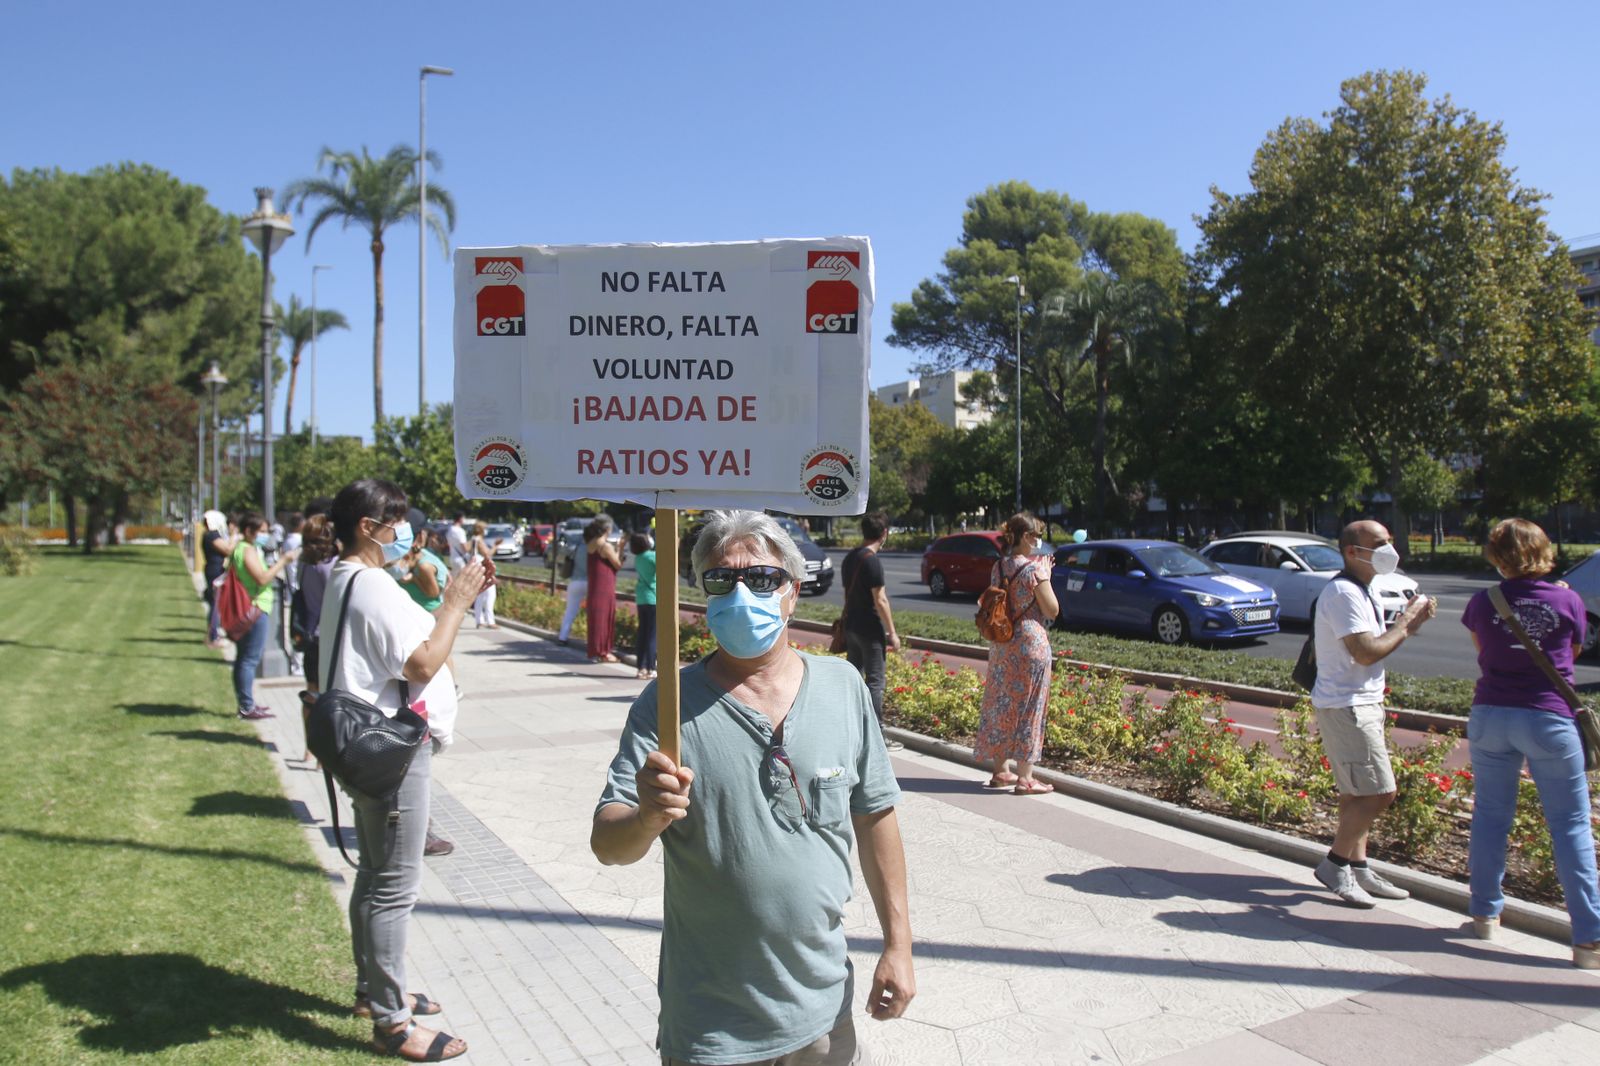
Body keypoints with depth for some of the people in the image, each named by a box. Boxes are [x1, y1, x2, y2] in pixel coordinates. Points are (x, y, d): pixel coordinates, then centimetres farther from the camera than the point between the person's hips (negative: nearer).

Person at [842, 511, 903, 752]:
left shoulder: (849, 558, 9)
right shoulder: (872, 561, -17)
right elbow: (880, 600, -18)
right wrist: (892, 633, -13)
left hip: (851, 626, 8)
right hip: (870, 629, -8)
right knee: (875, 681, -3)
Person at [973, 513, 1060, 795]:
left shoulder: (998, 568, 6)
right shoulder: (1034, 569, -15)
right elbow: (1052, 610, -12)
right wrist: (1046, 576, 0)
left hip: (1001, 645, 7)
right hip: (1030, 645, -7)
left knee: (1001, 705, 13)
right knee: (1027, 708, 1)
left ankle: (1001, 771, 23)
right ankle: (1024, 779, 6)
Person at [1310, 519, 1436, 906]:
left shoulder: (1359, 592, 17)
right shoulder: (1343, 593, -18)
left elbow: (1374, 645, 17)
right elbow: (1366, 652, -23)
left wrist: (1408, 621, 4)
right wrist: (1406, 625, -11)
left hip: (1361, 703, 11)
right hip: (1346, 706, -11)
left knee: (1357, 793, 13)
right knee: (1378, 792, -9)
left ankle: (1357, 867, 20)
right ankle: (1334, 864, 1)